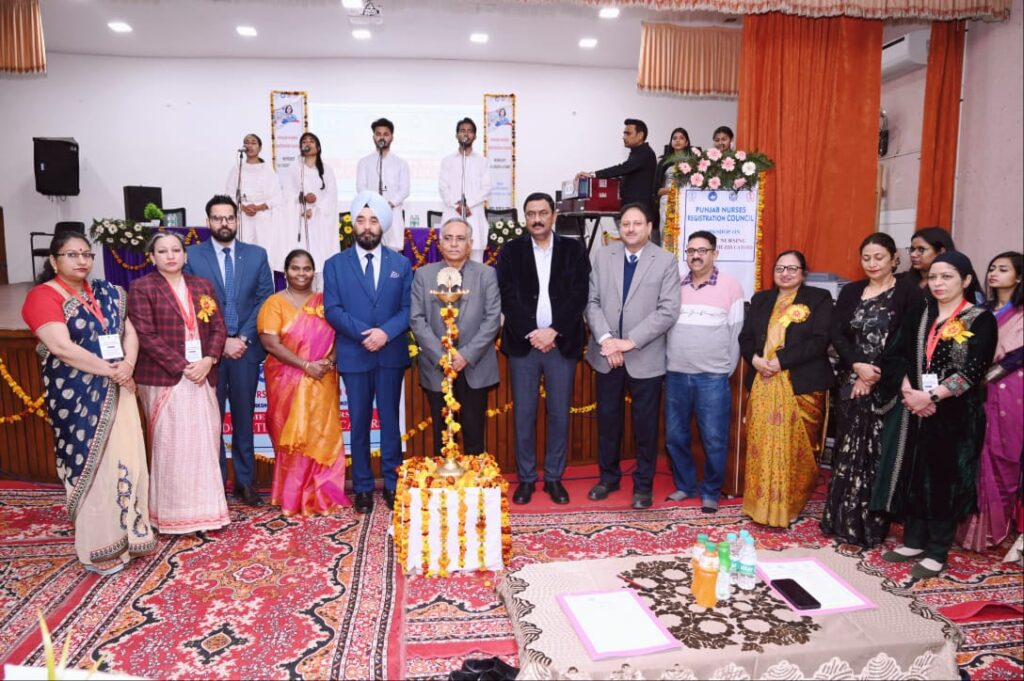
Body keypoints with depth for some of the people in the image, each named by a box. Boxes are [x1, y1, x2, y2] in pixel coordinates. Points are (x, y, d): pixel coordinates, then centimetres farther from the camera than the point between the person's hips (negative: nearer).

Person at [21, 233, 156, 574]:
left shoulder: (106, 293, 11)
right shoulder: (43, 296, -8)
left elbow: (130, 332, 8)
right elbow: (61, 347, -19)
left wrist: (128, 364, -11)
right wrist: (111, 370, -17)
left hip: (116, 391, 6)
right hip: (77, 396, -6)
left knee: (126, 460, 9)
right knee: (91, 466, 2)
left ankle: (127, 533, 23)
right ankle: (100, 548, 15)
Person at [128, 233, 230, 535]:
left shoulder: (203, 286, 12)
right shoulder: (142, 288, -2)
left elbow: (218, 328, 8)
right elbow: (146, 336, -10)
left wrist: (208, 360, -9)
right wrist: (181, 367, -15)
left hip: (203, 376, 4)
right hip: (164, 378, -4)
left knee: (204, 442, 7)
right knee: (171, 444, 1)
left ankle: (204, 508, 19)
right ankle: (175, 513, 12)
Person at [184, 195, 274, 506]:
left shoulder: (257, 255, 6)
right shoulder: (192, 256, 1)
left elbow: (265, 300, 2)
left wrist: (244, 338, -8)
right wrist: (221, 341, -10)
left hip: (246, 348, 1)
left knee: (243, 418, 9)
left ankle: (245, 481, 17)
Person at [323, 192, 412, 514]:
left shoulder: (401, 264, 7)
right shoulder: (335, 264, 5)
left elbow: (408, 308, 1)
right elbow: (332, 310, -3)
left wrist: (386, 332, -17)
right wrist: (365, 334, -17)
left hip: (391, 354, 1)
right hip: (354, 355, 0)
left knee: (390, 420, 7)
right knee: (359, 423, 7)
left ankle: (392, 484, 18)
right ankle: (363, 487, 17)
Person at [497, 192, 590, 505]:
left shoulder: (574, 249, 6)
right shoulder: (510, 251, 6)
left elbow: (579, 295, -3)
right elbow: (508, 297, -3)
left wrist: (553, 331, -13)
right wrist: (531, 333, -13)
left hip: (562, 344, 0)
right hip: (523, 344, 0)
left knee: (559, 414, 6)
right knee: (523, 415, 5)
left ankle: (554, 477, 20)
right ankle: (526, 478, 18)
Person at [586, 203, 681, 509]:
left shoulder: (666, 261, -4)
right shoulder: (603, 256, 4)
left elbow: (668, 311, -12)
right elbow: (592, 301, 0)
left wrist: (630, 342, -17)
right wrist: (605, 339, -13)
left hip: (645, 357, -2)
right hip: (607, 354, 3)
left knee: (645, 424, 8)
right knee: (607, 418, 13)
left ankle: (643, 484, 25)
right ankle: (608, 476, 31)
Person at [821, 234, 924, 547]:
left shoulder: (909, 292, -2)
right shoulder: (850, 292, 11)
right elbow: (836, 333, 2)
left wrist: (874, 374, -12)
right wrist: (858, 365, -13)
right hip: (851, 383, 4)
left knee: (878, 453, 0)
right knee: (847, 451, 8)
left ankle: (871, 525, 11)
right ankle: (842, 520, 18)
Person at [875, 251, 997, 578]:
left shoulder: (981, 320, -3)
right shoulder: (918, 318, 11)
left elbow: (973, 370, -13)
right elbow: (894, 355, 2)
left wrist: (932, 396, -20)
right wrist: (909, 392, -14)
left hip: (954, 414, -4)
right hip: (913, 412, 4)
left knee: (944, 478, 2)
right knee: (913, 474, 9)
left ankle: (937, 552, 14)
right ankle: (914, 540, 23)